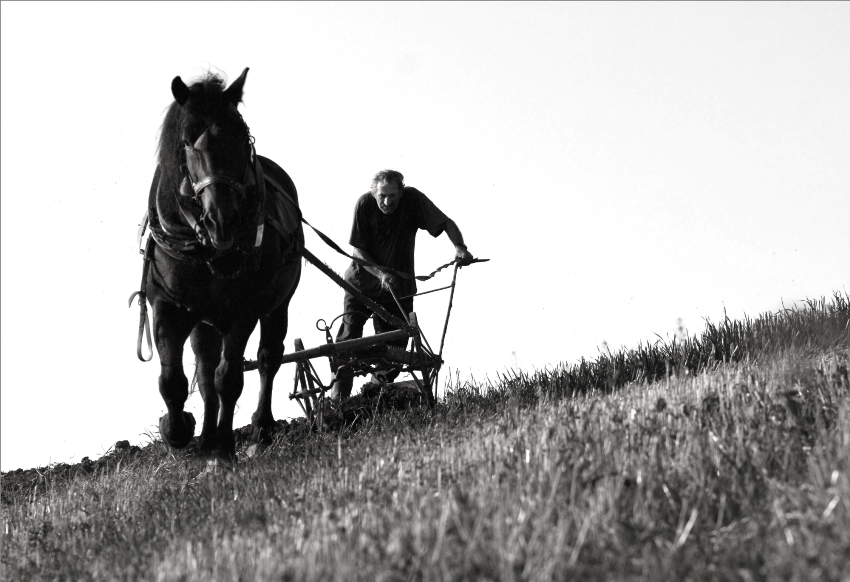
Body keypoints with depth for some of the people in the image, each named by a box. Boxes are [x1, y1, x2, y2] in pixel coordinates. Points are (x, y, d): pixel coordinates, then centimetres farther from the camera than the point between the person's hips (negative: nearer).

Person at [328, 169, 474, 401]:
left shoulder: (413, 199, -15)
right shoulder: (365, 204, -16)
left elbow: (446, 223, -14)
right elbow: (357, 250, -13)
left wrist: (460, 248, -32)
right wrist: (380, 274, -25)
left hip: (399, 285, 1)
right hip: (363, 280, -1)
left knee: (394, 343, -1)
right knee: (349, 337, -9)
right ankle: (338, 396, -4)